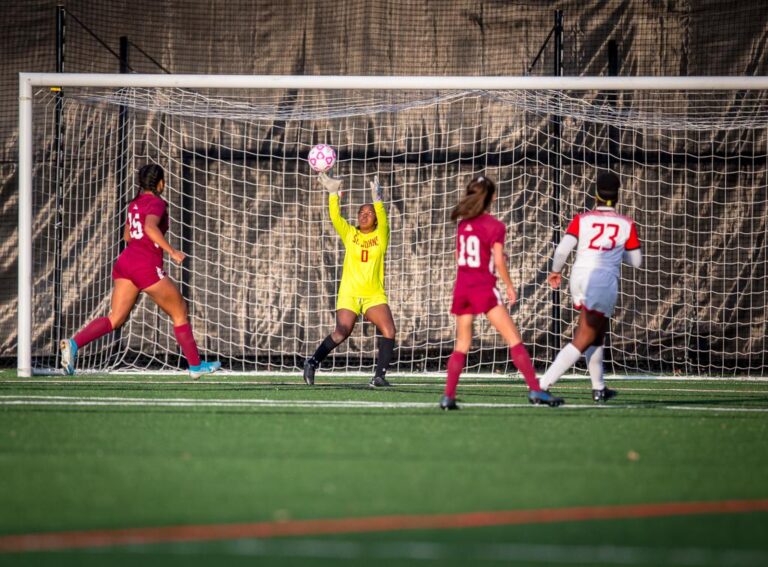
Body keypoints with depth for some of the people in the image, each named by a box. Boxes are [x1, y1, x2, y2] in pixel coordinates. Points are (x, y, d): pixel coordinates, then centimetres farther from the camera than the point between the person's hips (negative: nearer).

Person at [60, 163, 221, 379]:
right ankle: (195, 365, 15)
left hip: (126, 261, 7)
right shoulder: (156, 203, -7)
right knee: (179, 311, 8)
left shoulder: (135, 203, 17)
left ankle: (74, 343, -22)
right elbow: (150, 227, -26)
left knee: (116, 318, 0)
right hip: (147, 266, -7)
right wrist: (171, 251, -25)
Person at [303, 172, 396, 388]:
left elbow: (383, 220, -14)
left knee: (389, 331, -17)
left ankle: (379, 376, -11)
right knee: (341, 333, -14)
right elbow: (335, 217, -5)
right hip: (349, 293, 0)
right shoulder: (350, 234, 9)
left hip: (374, 295, 0)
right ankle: (313, 362, 4)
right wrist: (333, 193, -17)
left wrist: (377, 199, -30)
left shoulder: (380, 236, 5)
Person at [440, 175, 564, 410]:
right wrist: (510, 286, 0)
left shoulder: (464, 223, 9)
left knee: (462, 344, 11)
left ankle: (448, 396, 1)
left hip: (462, 288, 6)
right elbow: (498, 261, -11)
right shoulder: (495, 226, -7)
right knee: (514, 339, -4)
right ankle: (535, 390, -11)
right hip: (484, 287, -6)